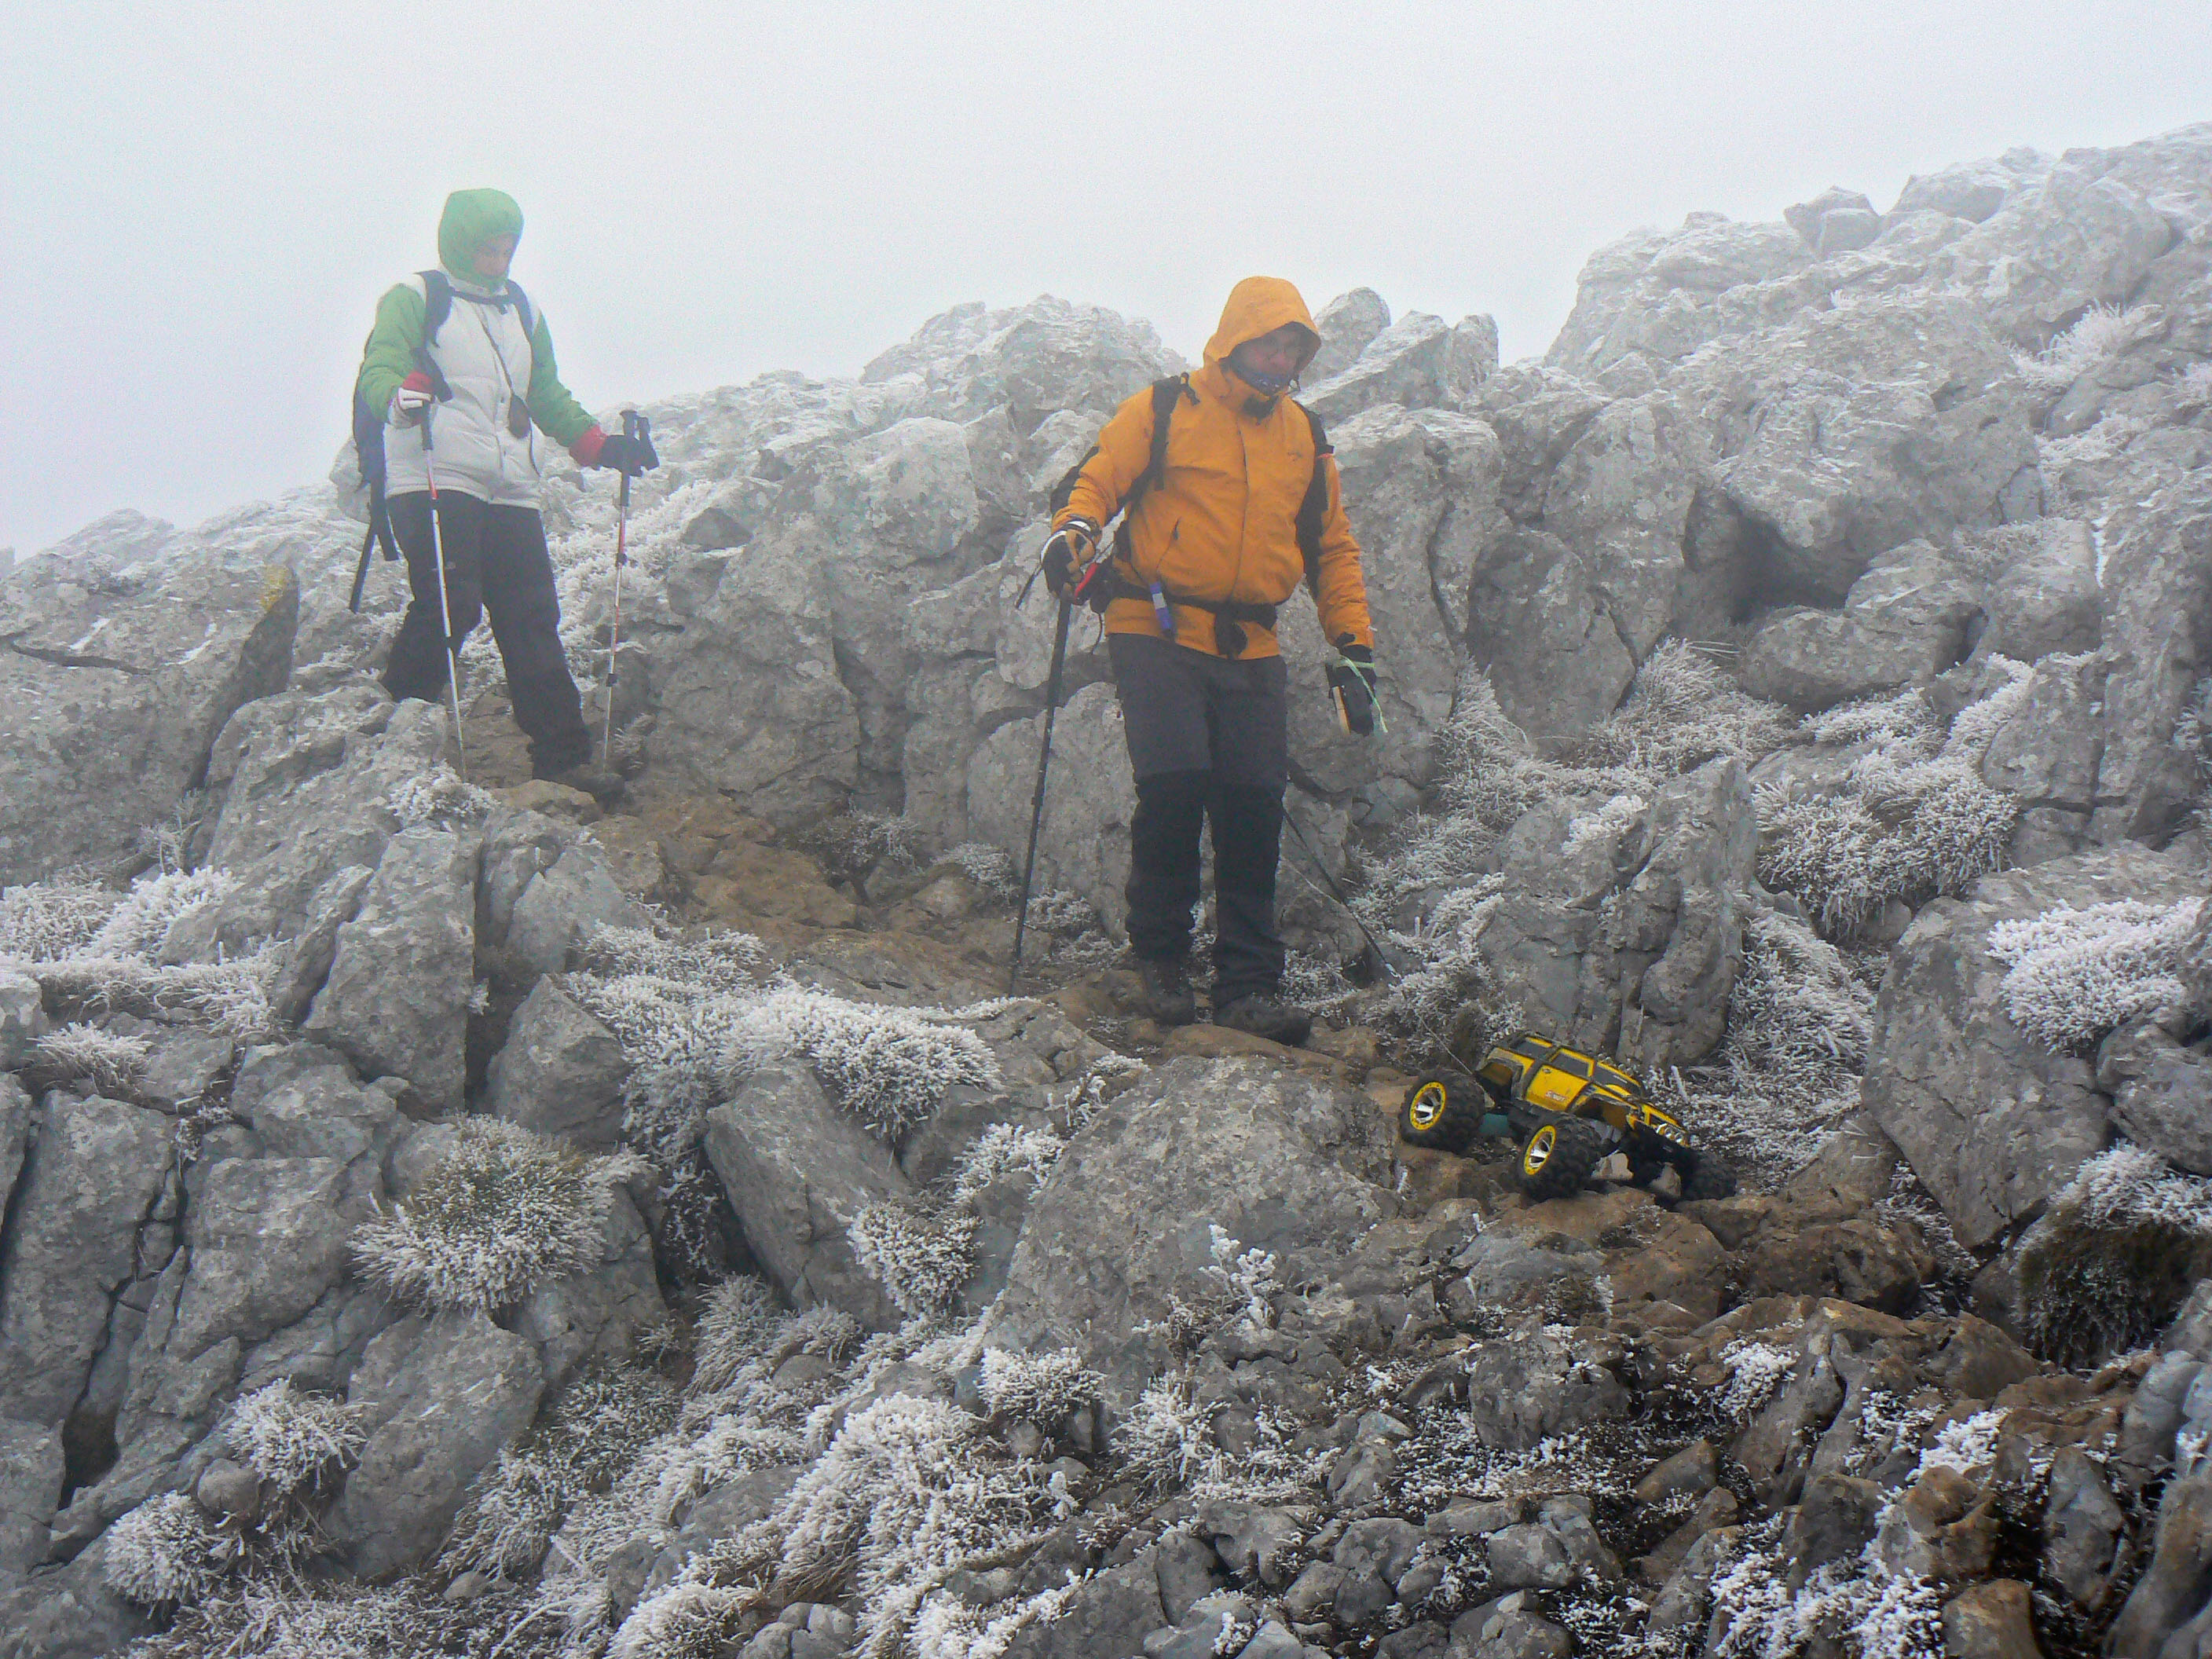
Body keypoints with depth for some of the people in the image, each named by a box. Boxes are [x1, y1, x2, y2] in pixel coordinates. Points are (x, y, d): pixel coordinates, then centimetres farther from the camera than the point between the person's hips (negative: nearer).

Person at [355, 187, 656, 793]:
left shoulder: (522, 311, 26)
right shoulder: (414, 299, 6)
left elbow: (547, 395, 32)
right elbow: (377, 371, -8)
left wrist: (597, 445, 18)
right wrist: (401, 394, -31)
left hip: (511, 492, 6)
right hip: (435, 480, -6)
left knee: (532, 618, 0)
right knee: (449, 605, -19)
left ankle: (561, 753, -1)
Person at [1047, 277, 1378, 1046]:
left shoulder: (1305, 439, 17)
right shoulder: (1164, 411, 5)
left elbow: (1334, 551, 22)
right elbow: (1098, 478, 1)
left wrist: (1354, 649, 13)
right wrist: (1075, 529, -22)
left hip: (1250, 651, 4)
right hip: (1158, 634, -4)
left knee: (1254, 806, -5)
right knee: (1175, 782, -18)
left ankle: (1248, 982, 2)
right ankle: (1160, 954, 2)